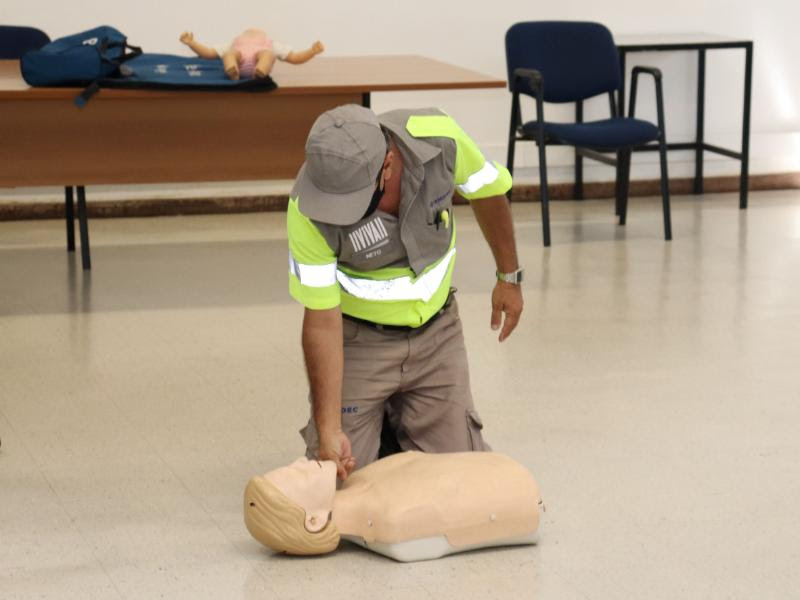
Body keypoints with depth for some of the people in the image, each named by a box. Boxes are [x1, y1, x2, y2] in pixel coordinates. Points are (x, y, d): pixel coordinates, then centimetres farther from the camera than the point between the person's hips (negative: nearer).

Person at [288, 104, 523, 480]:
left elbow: (487, 193, -3)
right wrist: (329, 430, -27)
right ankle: (374, 424, 25)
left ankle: (399, 425, 29)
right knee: (339, 475, -6)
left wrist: (509, 278, 7)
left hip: (435, 328, 2)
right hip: (358, 337, -2)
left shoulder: (440, 139, -26)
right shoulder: (308, 211, -31)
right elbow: (322, 321, -24)